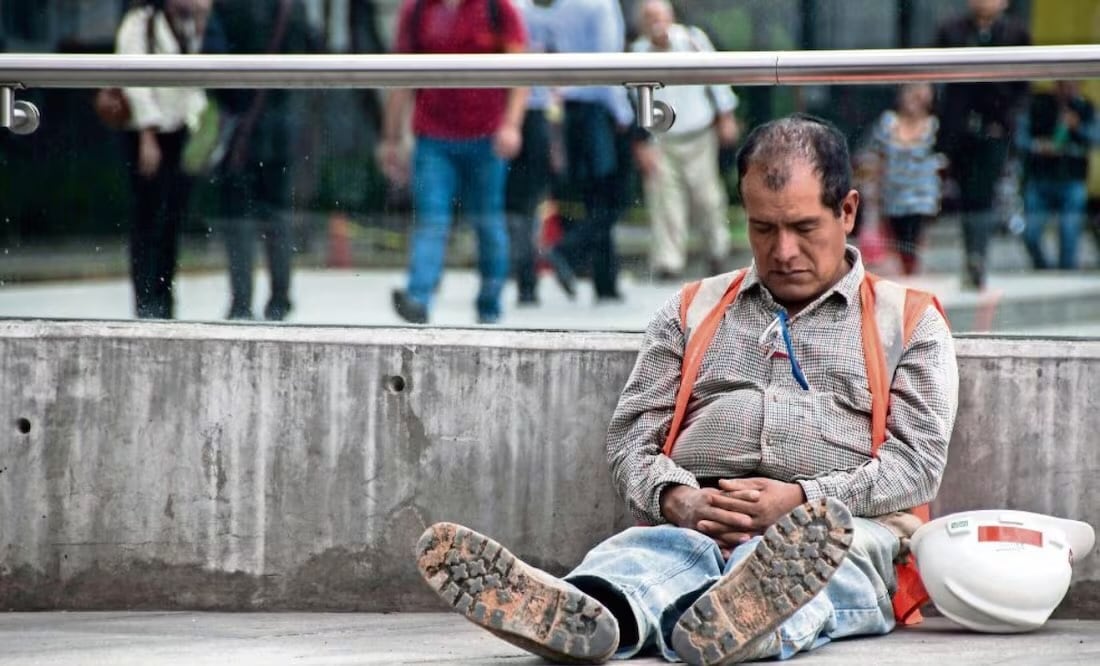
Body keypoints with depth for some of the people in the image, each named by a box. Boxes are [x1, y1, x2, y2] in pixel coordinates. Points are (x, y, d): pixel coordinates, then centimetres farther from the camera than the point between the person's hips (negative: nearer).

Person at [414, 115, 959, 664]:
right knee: (654, 554, -37)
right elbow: (631, 435, 18)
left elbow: (917, 459, 7)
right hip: (692, 520, 2)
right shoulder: (693, 311, 28)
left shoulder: (909, 322, 20)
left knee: (805, 555, -41)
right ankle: (584, 616, -72)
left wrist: (803, 499, -12)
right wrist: (677, 499, -7)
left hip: (843, 523, -2)